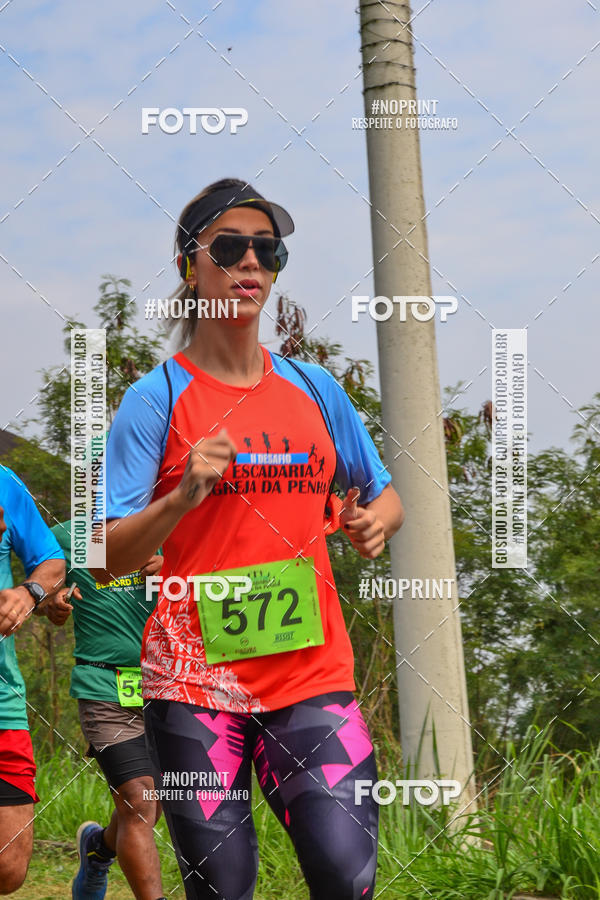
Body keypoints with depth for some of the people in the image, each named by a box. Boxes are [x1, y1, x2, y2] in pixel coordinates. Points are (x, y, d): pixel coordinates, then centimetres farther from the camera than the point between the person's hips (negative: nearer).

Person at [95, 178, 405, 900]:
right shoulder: (157, 399, -1)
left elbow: (383, 495, 22)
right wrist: (183, 497, -21)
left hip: (312, 674, 3)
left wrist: (373, 522, -1)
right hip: (195, 678, -3)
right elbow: (104, 557, -4)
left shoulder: (314, 390, 10)